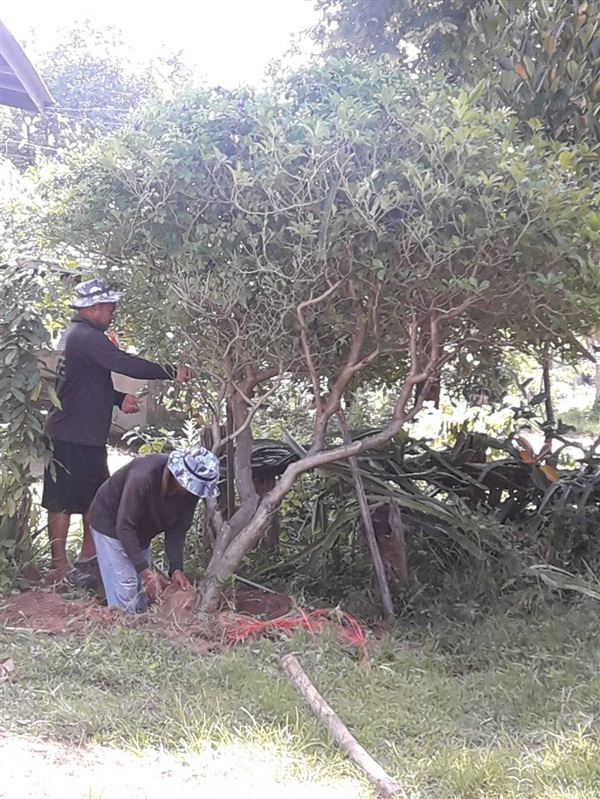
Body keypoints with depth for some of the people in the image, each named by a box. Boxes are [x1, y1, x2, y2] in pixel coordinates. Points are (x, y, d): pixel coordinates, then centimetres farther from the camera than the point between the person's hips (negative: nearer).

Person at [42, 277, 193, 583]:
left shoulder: (78, 335, 16)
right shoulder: (87, 337, -17)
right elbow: (127, 364, -24)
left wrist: (119, 398, 9)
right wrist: (172, 372, -17)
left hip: (84, 435, 11)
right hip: (74, 438, -11)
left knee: (96, 496, 17)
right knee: (62, 501, -3)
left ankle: (88, 558, 27)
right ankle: (60, 568, 4)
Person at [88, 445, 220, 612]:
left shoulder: (191, 490, -18)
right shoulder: (143, 478, -38)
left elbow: (177, 529, -9)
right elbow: (124, 526, -33)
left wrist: (176, 568, -21)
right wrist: (145, 570, -35)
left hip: (140, 531, 7)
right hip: (110, 523, -7)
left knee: (143, 593, 7)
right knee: (125, 592, -13)